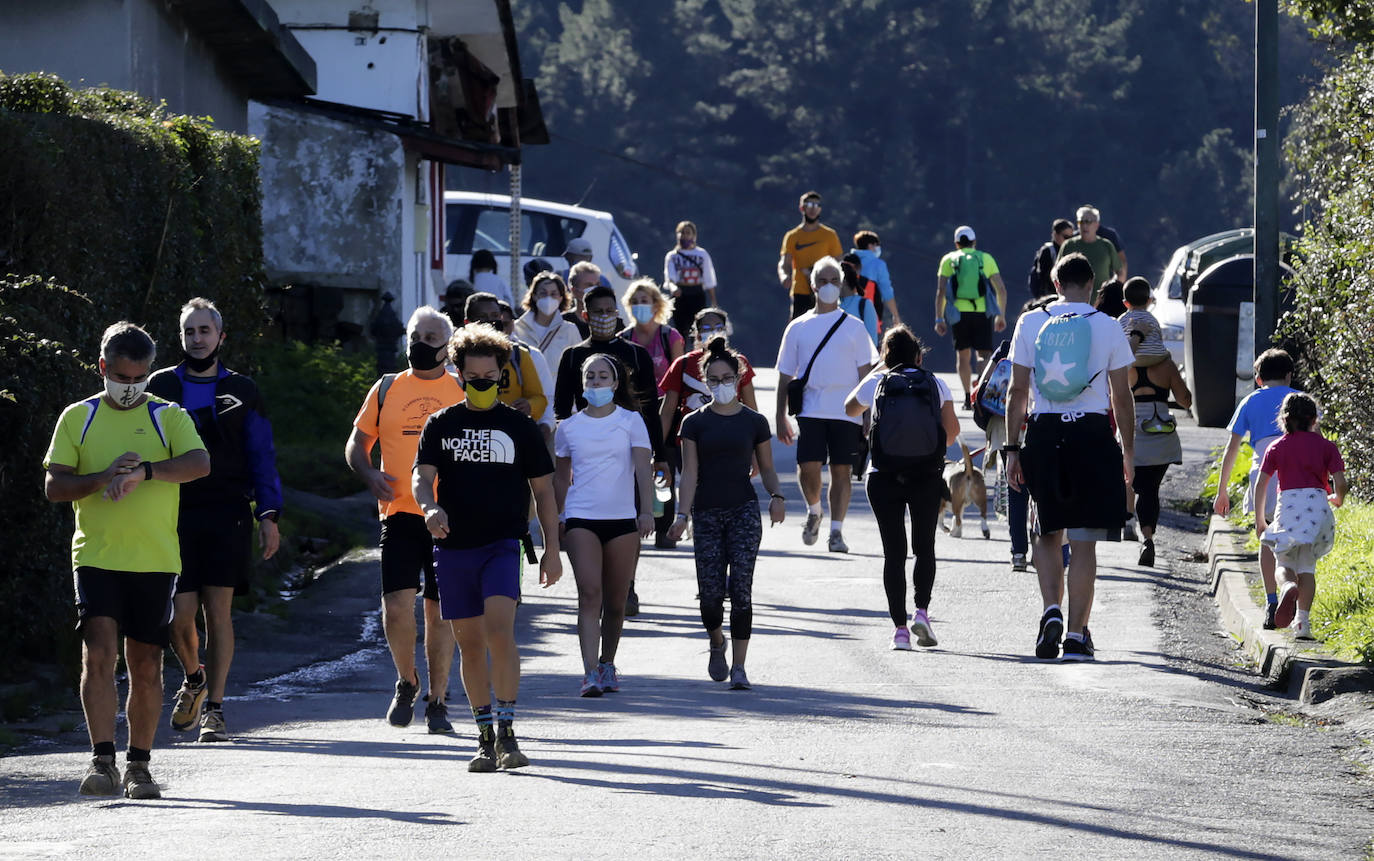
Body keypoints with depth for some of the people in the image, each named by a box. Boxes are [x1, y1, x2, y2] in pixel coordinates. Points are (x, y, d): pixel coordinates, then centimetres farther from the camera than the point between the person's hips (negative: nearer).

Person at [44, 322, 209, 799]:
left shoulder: (169, 417, 5)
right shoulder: (77, 418, 8)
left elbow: (199, 464, -13)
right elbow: (54, 486, 3)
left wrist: (143, 471, -26)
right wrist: (105, 478, -14)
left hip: (155, 561, 0)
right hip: (96, 557, 0)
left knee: (146, 665, 4)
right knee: (98, 655, -14)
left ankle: (139, 765, 14)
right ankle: (103, 761, -14)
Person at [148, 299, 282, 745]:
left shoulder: (241, 392, 11)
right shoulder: (161, 387, 11)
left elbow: (262, 457, 11)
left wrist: (268, 514, 1)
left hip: (226, 515, 0)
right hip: (174, 514, 0)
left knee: (218, 611, -6)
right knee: (179, 614, -6)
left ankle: (214, 708, 1)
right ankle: (193, 679, 25)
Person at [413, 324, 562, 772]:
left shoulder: (519, 426, 7)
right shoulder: (441, 424, 8)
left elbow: (543, 488, 11)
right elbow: (422, 475, -1)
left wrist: (552, 548, 8)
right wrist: (430, 507, -24)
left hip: (503, 545, -2)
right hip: (454, 547, 2)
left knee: (499, 630, -20)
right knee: (469, 643, 6)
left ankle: (506, 732, -18)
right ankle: (485, 737, 17)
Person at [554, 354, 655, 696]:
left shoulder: (630, 421, 4)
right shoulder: (569, 427, 8)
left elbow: (643, 470, -4)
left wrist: (647, 511, -17)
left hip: (622, 519, 0)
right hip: (581, 519, 0)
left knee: (616, 602, 6)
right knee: (590, 593, -15)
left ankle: (607, 665, 25)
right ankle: (590, 673, -21)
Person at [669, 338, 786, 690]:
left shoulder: (754, 422, 6)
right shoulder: (695, 423, 5)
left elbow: (766, 468, 12)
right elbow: (690, 473, 2)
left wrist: (776, 495, -7)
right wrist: (683, 514, -10)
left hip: (744, 511, -1)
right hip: (707, 514, 1)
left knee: (741, 588, -10)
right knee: (710, 592, -3)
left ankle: (739, 666, -8)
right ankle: (716, 643, 29)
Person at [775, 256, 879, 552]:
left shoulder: (854, 327, 9)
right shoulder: (798, 328, 11)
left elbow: (865, 373, 8)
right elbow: (785, 376, 13)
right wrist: (781, 417, 7)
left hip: (846, 412, 0)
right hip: (810, 411, 0)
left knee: (841, 470, -2)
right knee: (808, 466, -13)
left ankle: (836, 531, 5)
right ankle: (814, 511, 14)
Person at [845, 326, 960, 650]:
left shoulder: (876, 383, 6)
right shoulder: (936, 384, 6)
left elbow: (850, 408, 25)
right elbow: (952, 431, 1)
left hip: (883, 475, 0)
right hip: (927, 474, 0)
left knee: (894, 552, 2)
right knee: (925, 548, 14)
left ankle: (900, 627, -2)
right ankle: (922, 610, -3)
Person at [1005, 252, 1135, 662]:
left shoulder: (1030, 323, 3)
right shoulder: (1108, 327, 1)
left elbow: (1017, 391, 3)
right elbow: (1121, 397, 3)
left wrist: (1012, 449, 8)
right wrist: (1128, 451, 12)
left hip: (1044, 434, 1)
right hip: (1092, 435, -1)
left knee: (1048, 533, 16)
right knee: (1083, 543, 2)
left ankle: (1052, 610, -5)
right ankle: (1077, 635, 1)